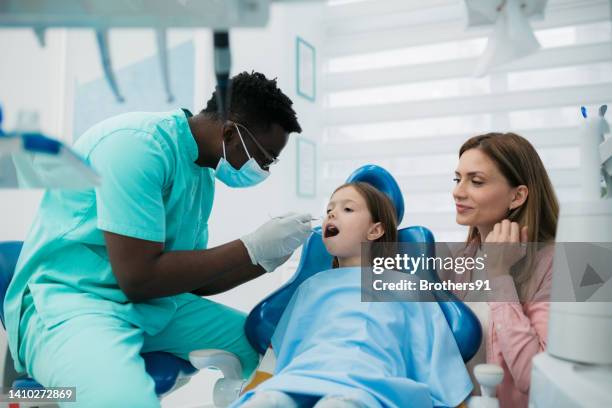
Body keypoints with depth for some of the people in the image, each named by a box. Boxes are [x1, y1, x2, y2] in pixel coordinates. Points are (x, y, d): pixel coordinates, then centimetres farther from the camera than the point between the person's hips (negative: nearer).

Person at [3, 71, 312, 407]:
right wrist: (253, 247, -17)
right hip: (71, 299, -7)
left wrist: (266, 257, 0)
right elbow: (138, 279, -22)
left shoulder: (204, 172, 8)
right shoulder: (139, 143, -18)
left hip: (157, 305, 8)